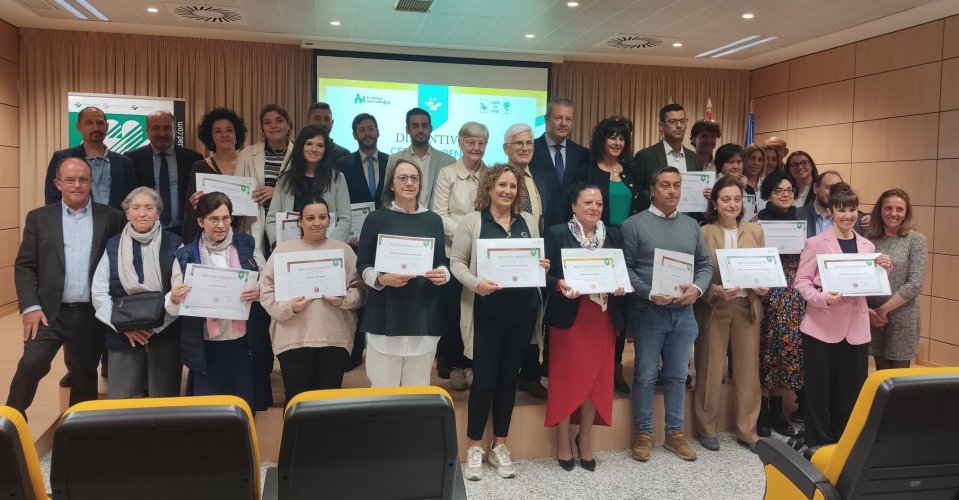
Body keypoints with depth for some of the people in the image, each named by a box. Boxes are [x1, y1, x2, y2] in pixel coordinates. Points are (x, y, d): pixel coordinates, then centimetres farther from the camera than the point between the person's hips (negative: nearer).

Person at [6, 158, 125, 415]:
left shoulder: (111, 218, 2)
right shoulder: (39, 218, 4)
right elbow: (24, 266, 2)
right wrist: (30, 306, -8)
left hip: (91, 314, 0)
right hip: (50, 312, 0)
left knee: (85, 375, 11)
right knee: (30, 365, -11)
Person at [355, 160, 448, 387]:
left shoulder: (433, 220, 10)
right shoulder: (376, 219, 2)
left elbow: (442, 261, 14)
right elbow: (362, 265, 2)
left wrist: (443, 274, -8)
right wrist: (381, 279, -17)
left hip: (424, 313, 2)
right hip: (385, 313, -2)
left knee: (418, 387, 7)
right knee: (384, 387, 1)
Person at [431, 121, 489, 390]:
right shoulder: (447, 174, 1)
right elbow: (440, 215, -5)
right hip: (453, 252, -2)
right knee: (452, 309, 3)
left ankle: (472, 362, 19)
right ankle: (454, 364, 17)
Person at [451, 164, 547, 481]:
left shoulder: (528, 221, 10)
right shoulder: (472, 221, -2)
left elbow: (537, 261, 17)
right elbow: (457, 262, -5)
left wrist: (543, 267, -6)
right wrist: (476, 283, -22)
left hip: (523, 310, 4)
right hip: (486, 311, -4)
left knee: (509, 376, 12)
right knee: (484, 379, -1)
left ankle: (500, 446, 25)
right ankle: (474, 448, 17)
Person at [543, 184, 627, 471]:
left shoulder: (614, 236, 11)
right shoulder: (557, 234, -2)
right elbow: (546, 274, -7)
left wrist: (622, 285, -11)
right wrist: (560, 285, -26)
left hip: (603, 318, 4)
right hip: (568, 317, -4)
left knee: (596, 378, 9)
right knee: (567, 377, 4)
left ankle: (585, 439, 26)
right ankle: (563, 441, 19)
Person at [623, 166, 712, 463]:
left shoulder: (692, 226, 11)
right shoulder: (634, 224, -4)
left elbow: (705, 265, 11)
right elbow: (625, 268, -8)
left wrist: (697, 288, -8)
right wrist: (649, 293, -19)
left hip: (684, 313, 4)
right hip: (649, 312, -4)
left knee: (677, 375, 13)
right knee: (645, 375, 5)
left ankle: (674, 433, 25)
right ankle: (643, 432, 19)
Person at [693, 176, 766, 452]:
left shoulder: (755, 230, 7)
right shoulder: (703, 233, -5)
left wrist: (764, 287, -9)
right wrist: (717, 291, -22)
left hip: (747, 307, 3)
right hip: (713, 309, -3)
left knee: (748, 370, 8)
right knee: (710, 372, 6)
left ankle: (747, 431, 22)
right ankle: (707, 429, 21)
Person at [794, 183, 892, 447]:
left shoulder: (867, 245, 10)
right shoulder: (816, 243, -4)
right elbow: (801, 281, -7)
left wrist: (884, 270, -4)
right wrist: (822, 298, -23)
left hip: (856, 328, 4)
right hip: (822, 327, -4)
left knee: (851, 390, 9)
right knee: (819, 388, 2)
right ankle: (818, 443, 16)